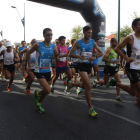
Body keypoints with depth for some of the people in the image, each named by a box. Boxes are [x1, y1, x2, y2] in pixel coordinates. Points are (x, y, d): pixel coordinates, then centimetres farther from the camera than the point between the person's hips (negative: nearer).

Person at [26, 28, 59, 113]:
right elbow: (28, 53, 2)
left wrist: (56, 54, -21)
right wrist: (29, 66, 1)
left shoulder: (54, 46, -3)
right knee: (48, 90, -17)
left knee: (46, 91, 14)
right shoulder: (38, 45, -13)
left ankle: (38, 104, 41)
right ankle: (38, 93, 17)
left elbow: (58, 61, -1)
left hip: (48, 71, 5)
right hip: (39, 71, -4)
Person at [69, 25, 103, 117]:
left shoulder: (93, 42, 5)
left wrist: (94, 57, -14)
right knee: (88, 86, -14)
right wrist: (79, 56, -25)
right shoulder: (78, 43, -7)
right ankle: (91, 108, -1)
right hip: (82, 65, -5)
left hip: (89, 65, 6)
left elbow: (101, 53, 6)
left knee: (85, 86, 17)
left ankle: (72, 84, 47)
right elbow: (70, 54, -6)